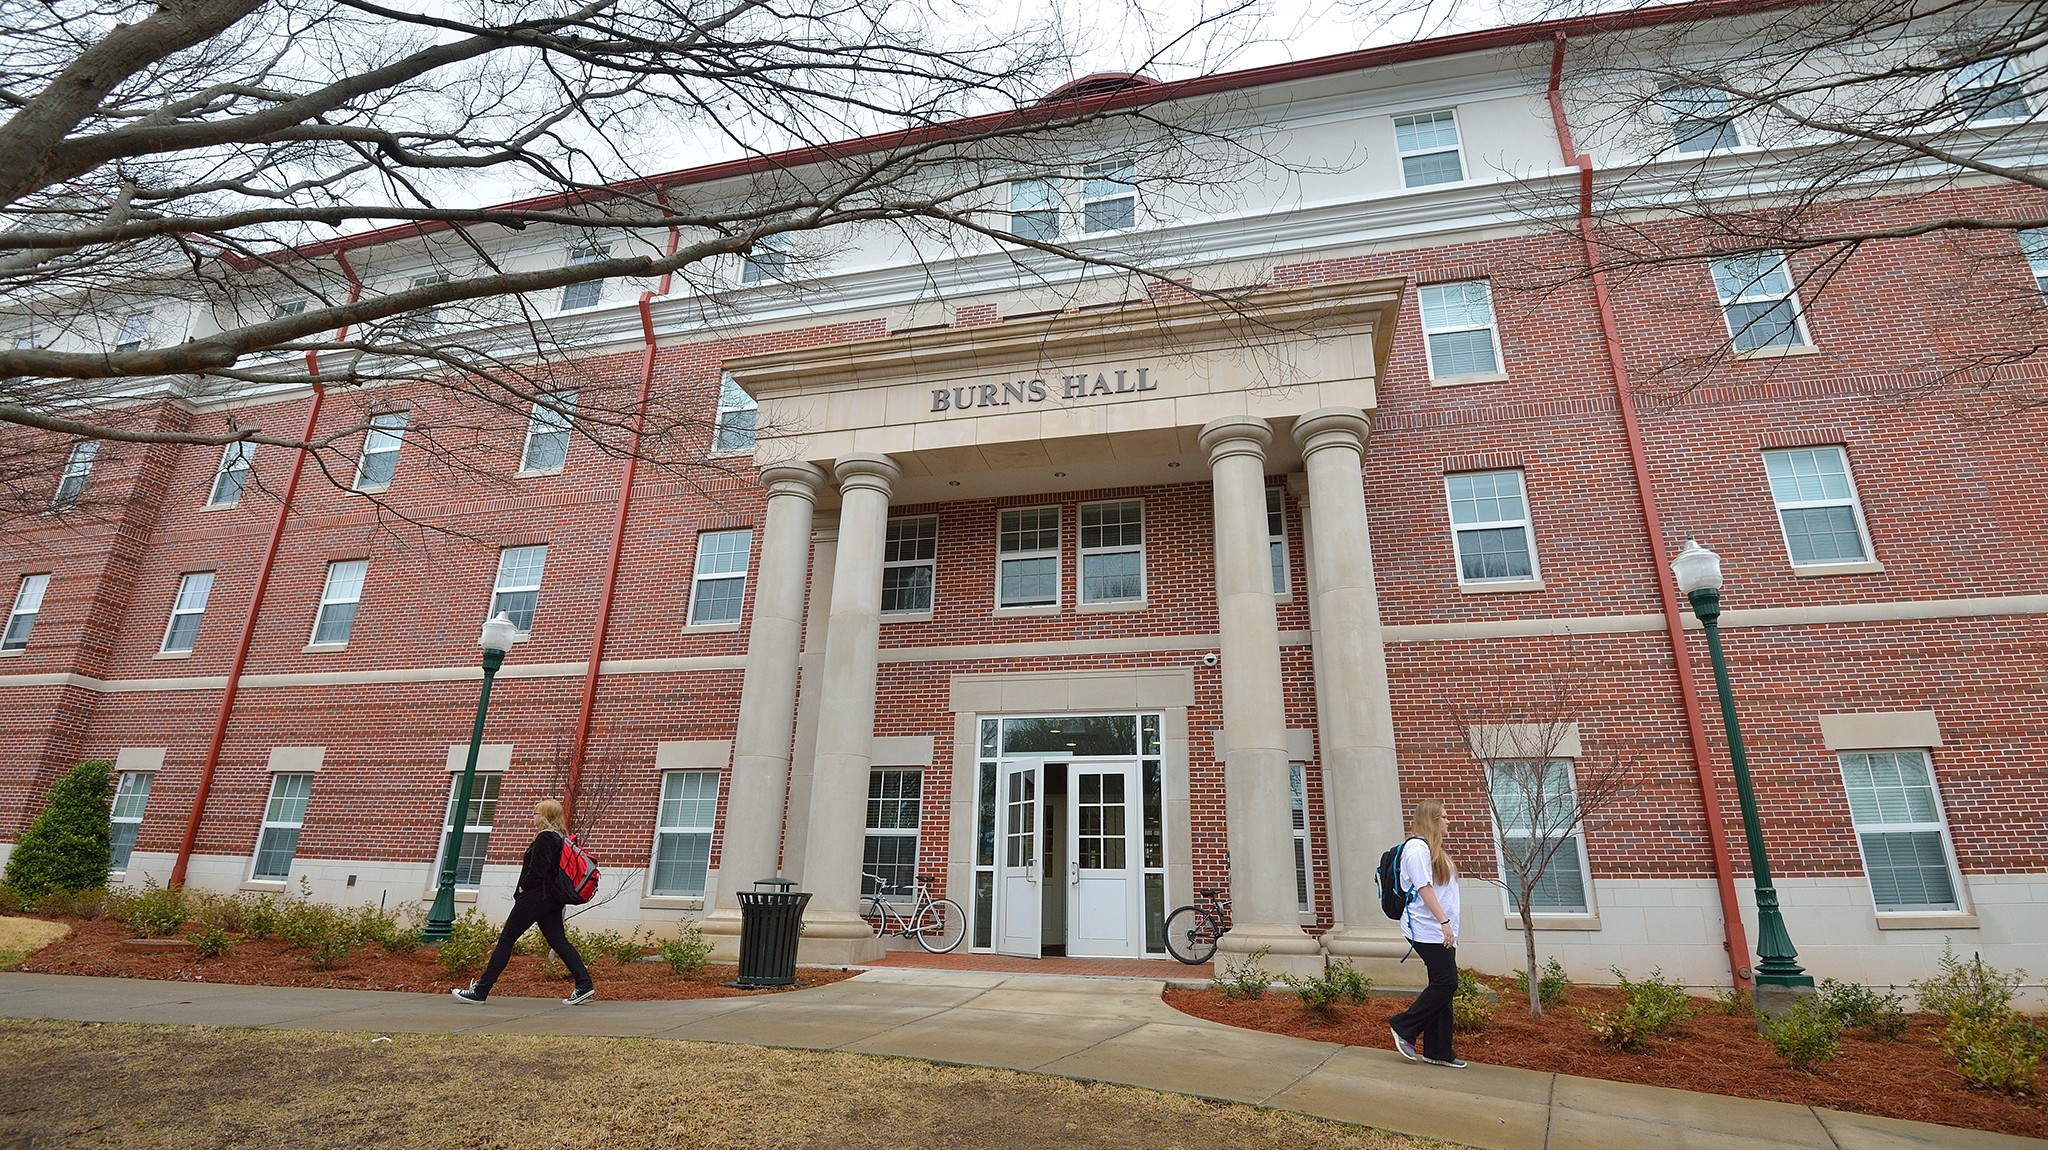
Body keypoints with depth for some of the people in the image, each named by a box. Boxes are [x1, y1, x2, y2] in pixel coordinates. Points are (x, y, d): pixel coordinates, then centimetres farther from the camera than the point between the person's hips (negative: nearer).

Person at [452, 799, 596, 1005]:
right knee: (558, 941, 5)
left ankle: (480, 990, 8)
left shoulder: (544, 838, -14)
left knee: (506, 940, 1)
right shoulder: (559, 837, 15)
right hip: (552, 899, 9)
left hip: (535, 897, -9)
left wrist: (523, 887, -5)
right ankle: (584, 985, -3)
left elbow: (537, 871, -21)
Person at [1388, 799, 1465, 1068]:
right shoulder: (1417, 847, -11)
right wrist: (1444, 922, -21)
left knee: (1442, 986, 8)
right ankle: (1404, 1027, 1)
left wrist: (1447, 925, 15)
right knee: (1446, 983, -10)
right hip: (1428, 929, -10)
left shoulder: (1433, 849, 20)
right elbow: (1424, 888, -18)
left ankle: (1438, 1050, 13)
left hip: (1440, 930, 10)